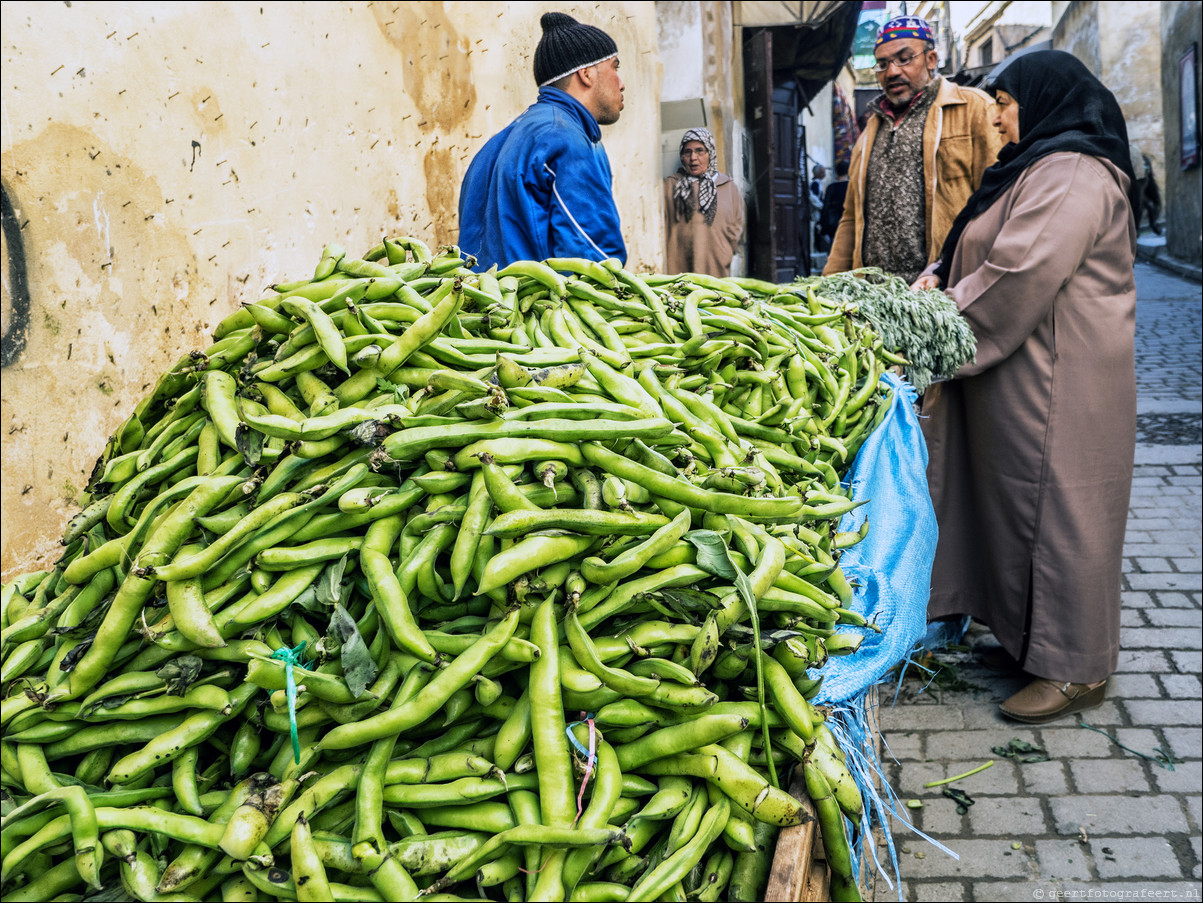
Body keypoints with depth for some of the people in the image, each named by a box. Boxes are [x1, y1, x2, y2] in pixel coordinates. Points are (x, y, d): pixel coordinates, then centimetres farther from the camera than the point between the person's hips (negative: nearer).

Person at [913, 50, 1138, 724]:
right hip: (1023, 372, 10)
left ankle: (1075, 668, 6)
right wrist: (940, 275, 3)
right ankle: (1031, 637, 24)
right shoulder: (1039, 168, 18)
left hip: (1060, 379, -10)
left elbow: (1020, 275, -23)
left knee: (1056, 502, -4)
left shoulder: (1072, 175, -16)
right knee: (1020, 494, 13)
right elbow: (995, 254, 21)